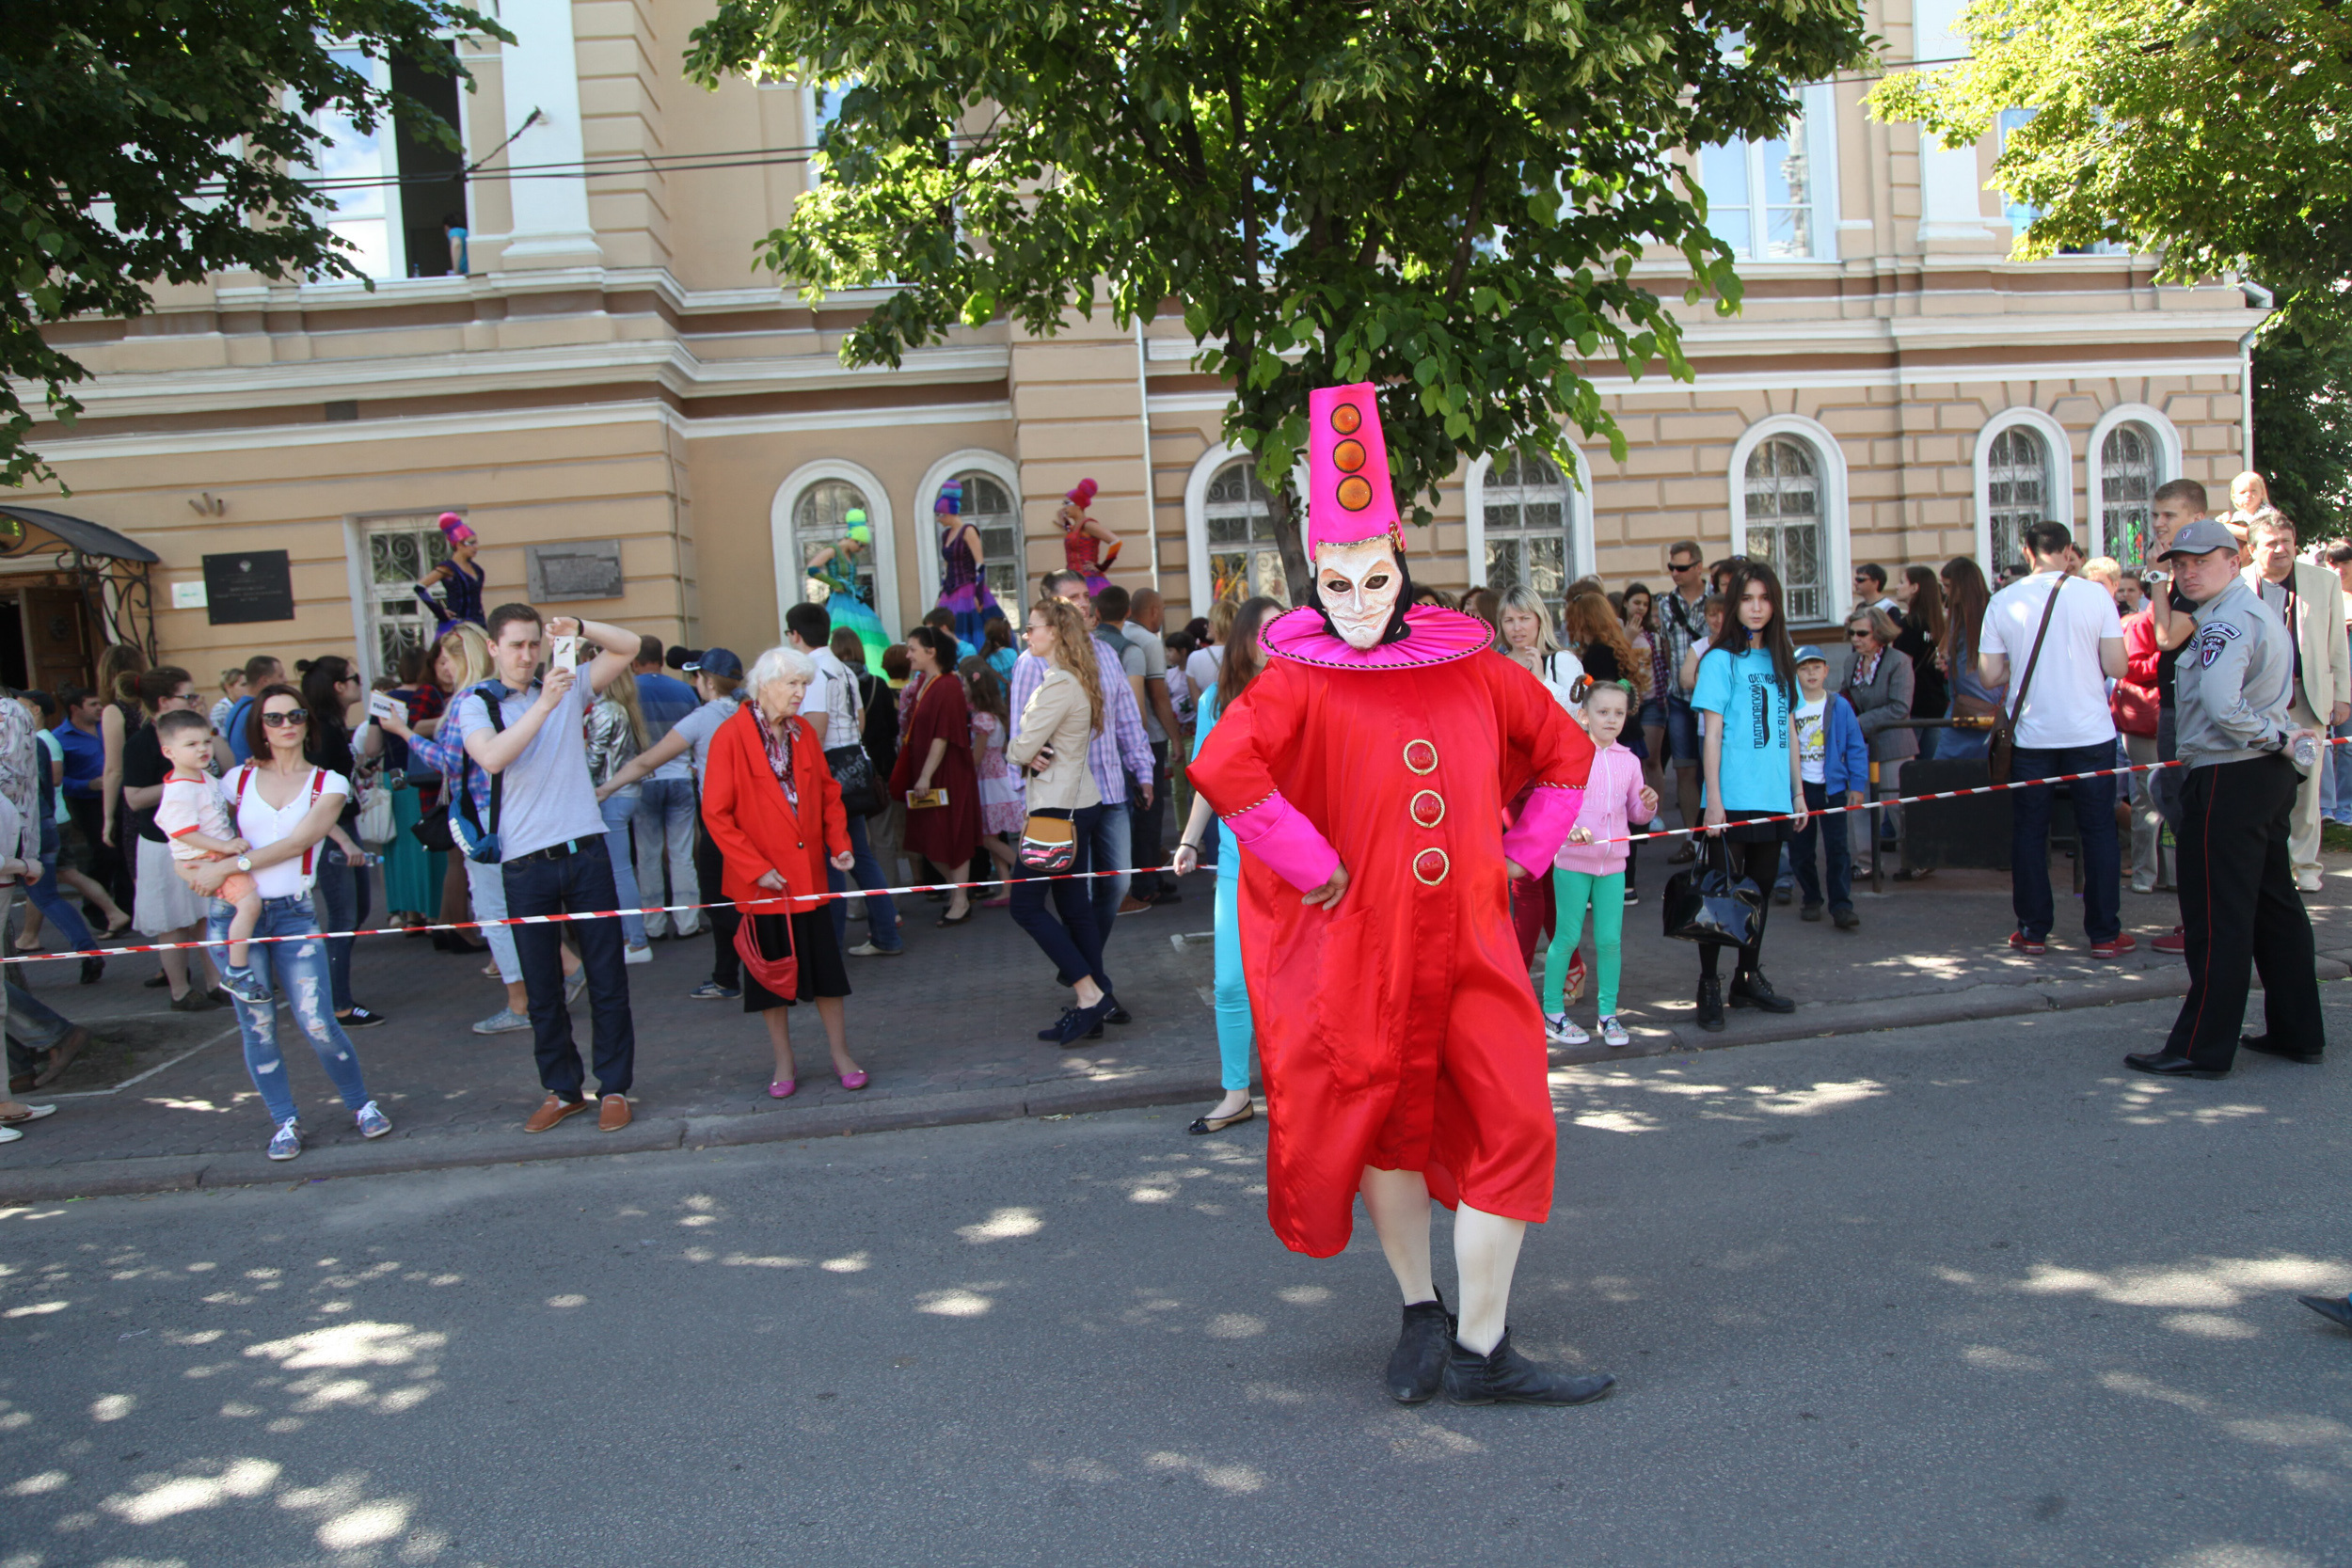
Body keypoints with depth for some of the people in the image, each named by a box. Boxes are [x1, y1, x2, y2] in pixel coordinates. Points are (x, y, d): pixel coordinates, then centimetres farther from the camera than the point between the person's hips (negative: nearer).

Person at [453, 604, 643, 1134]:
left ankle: (614, 1087, 13)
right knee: (542, 988, 7)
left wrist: (578, 629, -10)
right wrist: (545, 704, -24)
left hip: (585, 851, 1)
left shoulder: (568, 685, 9)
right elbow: (492, 757, -16)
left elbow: (629, 646, 7)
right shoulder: (477, 704, 3)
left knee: (607, 979, 3)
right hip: (525, 863, -1)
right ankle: (561, 1090, 20)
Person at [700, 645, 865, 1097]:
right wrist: (756, 868, -14)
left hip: (809, 872, 4)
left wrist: (840, 842, 0)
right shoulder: (730, 736, -11)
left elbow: (828, 792, 15)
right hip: (762, 881, -4)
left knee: (826, 967, 7)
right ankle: (784, 1064, 22)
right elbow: (716, 814, -11)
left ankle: (841, 1055, 20)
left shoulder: (802, 732, 6)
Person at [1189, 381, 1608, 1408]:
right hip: (1363, 945, -3)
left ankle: (1481, 1353, 12)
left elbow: (1566, 750, 19)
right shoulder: (1299, 683, -8)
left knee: (1514, 1127, -2)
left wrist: (1521, 857, 9)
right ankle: (1422, 1316, 33)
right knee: (1388, 1124, 11)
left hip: (1471, 942, 3)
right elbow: (1222, 767, -25)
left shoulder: (1470, 670, 6)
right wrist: (1316, 872, -20)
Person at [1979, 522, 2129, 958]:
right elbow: (2116, 667, -7)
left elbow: (1990, 675, -2)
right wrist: (2084, 658, 13)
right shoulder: (2096, 595, -5)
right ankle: (2104, 934, 11)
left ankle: (2032, 931, 13)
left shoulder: (2003, 602, -2)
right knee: (2098, 831, 7)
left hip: (2031, 734, 1)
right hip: (2089, 733, -1)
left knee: (2029, 832, 9)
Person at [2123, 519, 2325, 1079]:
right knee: (2275, 906, 15)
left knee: (2216, 917, -6)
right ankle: (2298, 1031, 23)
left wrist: (2277, 736, -15)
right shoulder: (2261, 609, 18)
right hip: (2271, 776, 10)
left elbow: (2223, 707, -29)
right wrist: (2284, 737, 6)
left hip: (2227, 780, -10)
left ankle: (2202, 1048, -2)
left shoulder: (2225, 622, -16)